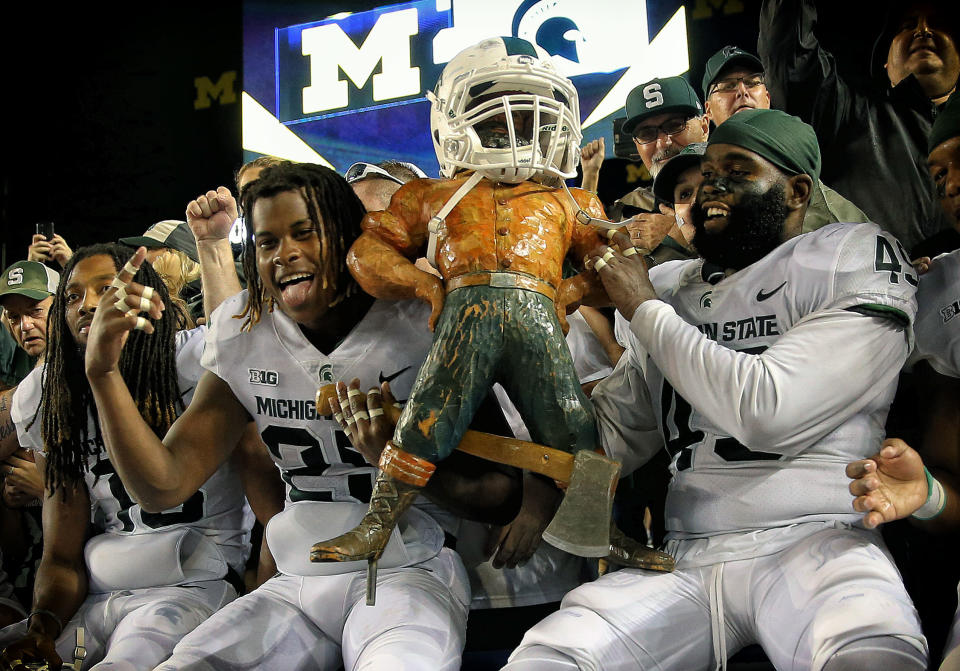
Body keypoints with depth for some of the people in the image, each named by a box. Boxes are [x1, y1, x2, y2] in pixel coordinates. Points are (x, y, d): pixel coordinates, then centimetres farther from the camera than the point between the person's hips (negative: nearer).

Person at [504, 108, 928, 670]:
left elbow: (768, 412, -13)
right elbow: (613, 438, 18)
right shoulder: (675, 291, 19)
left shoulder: (853, 260, 2)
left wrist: (645, 308, -2)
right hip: (687, 557, 5)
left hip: (813, 542, -4)